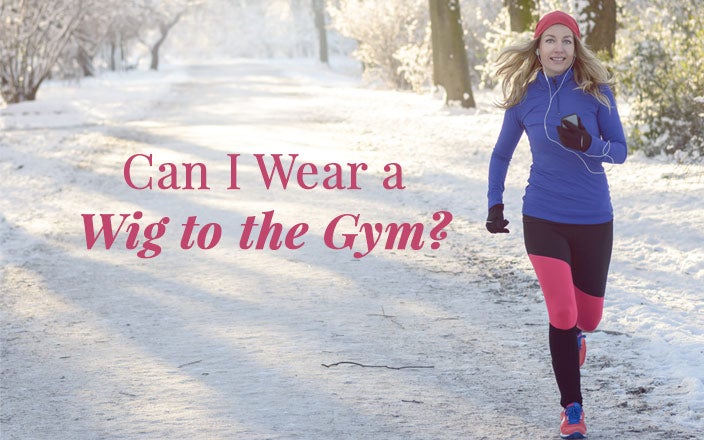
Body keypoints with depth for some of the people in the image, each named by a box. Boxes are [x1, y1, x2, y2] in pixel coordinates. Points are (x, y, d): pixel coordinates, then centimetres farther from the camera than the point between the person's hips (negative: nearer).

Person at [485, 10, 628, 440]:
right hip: (543, 218, -1)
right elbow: (501, 154, 12)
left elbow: (621, 150, -4)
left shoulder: (597, 90, -6)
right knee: (562, 312, -14)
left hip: (593, 219, 1)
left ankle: (573, 334, 50)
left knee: (588, 316, 10)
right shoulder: (524, 98, -2)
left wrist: (586, 144, -24)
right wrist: (495, 204, 4)